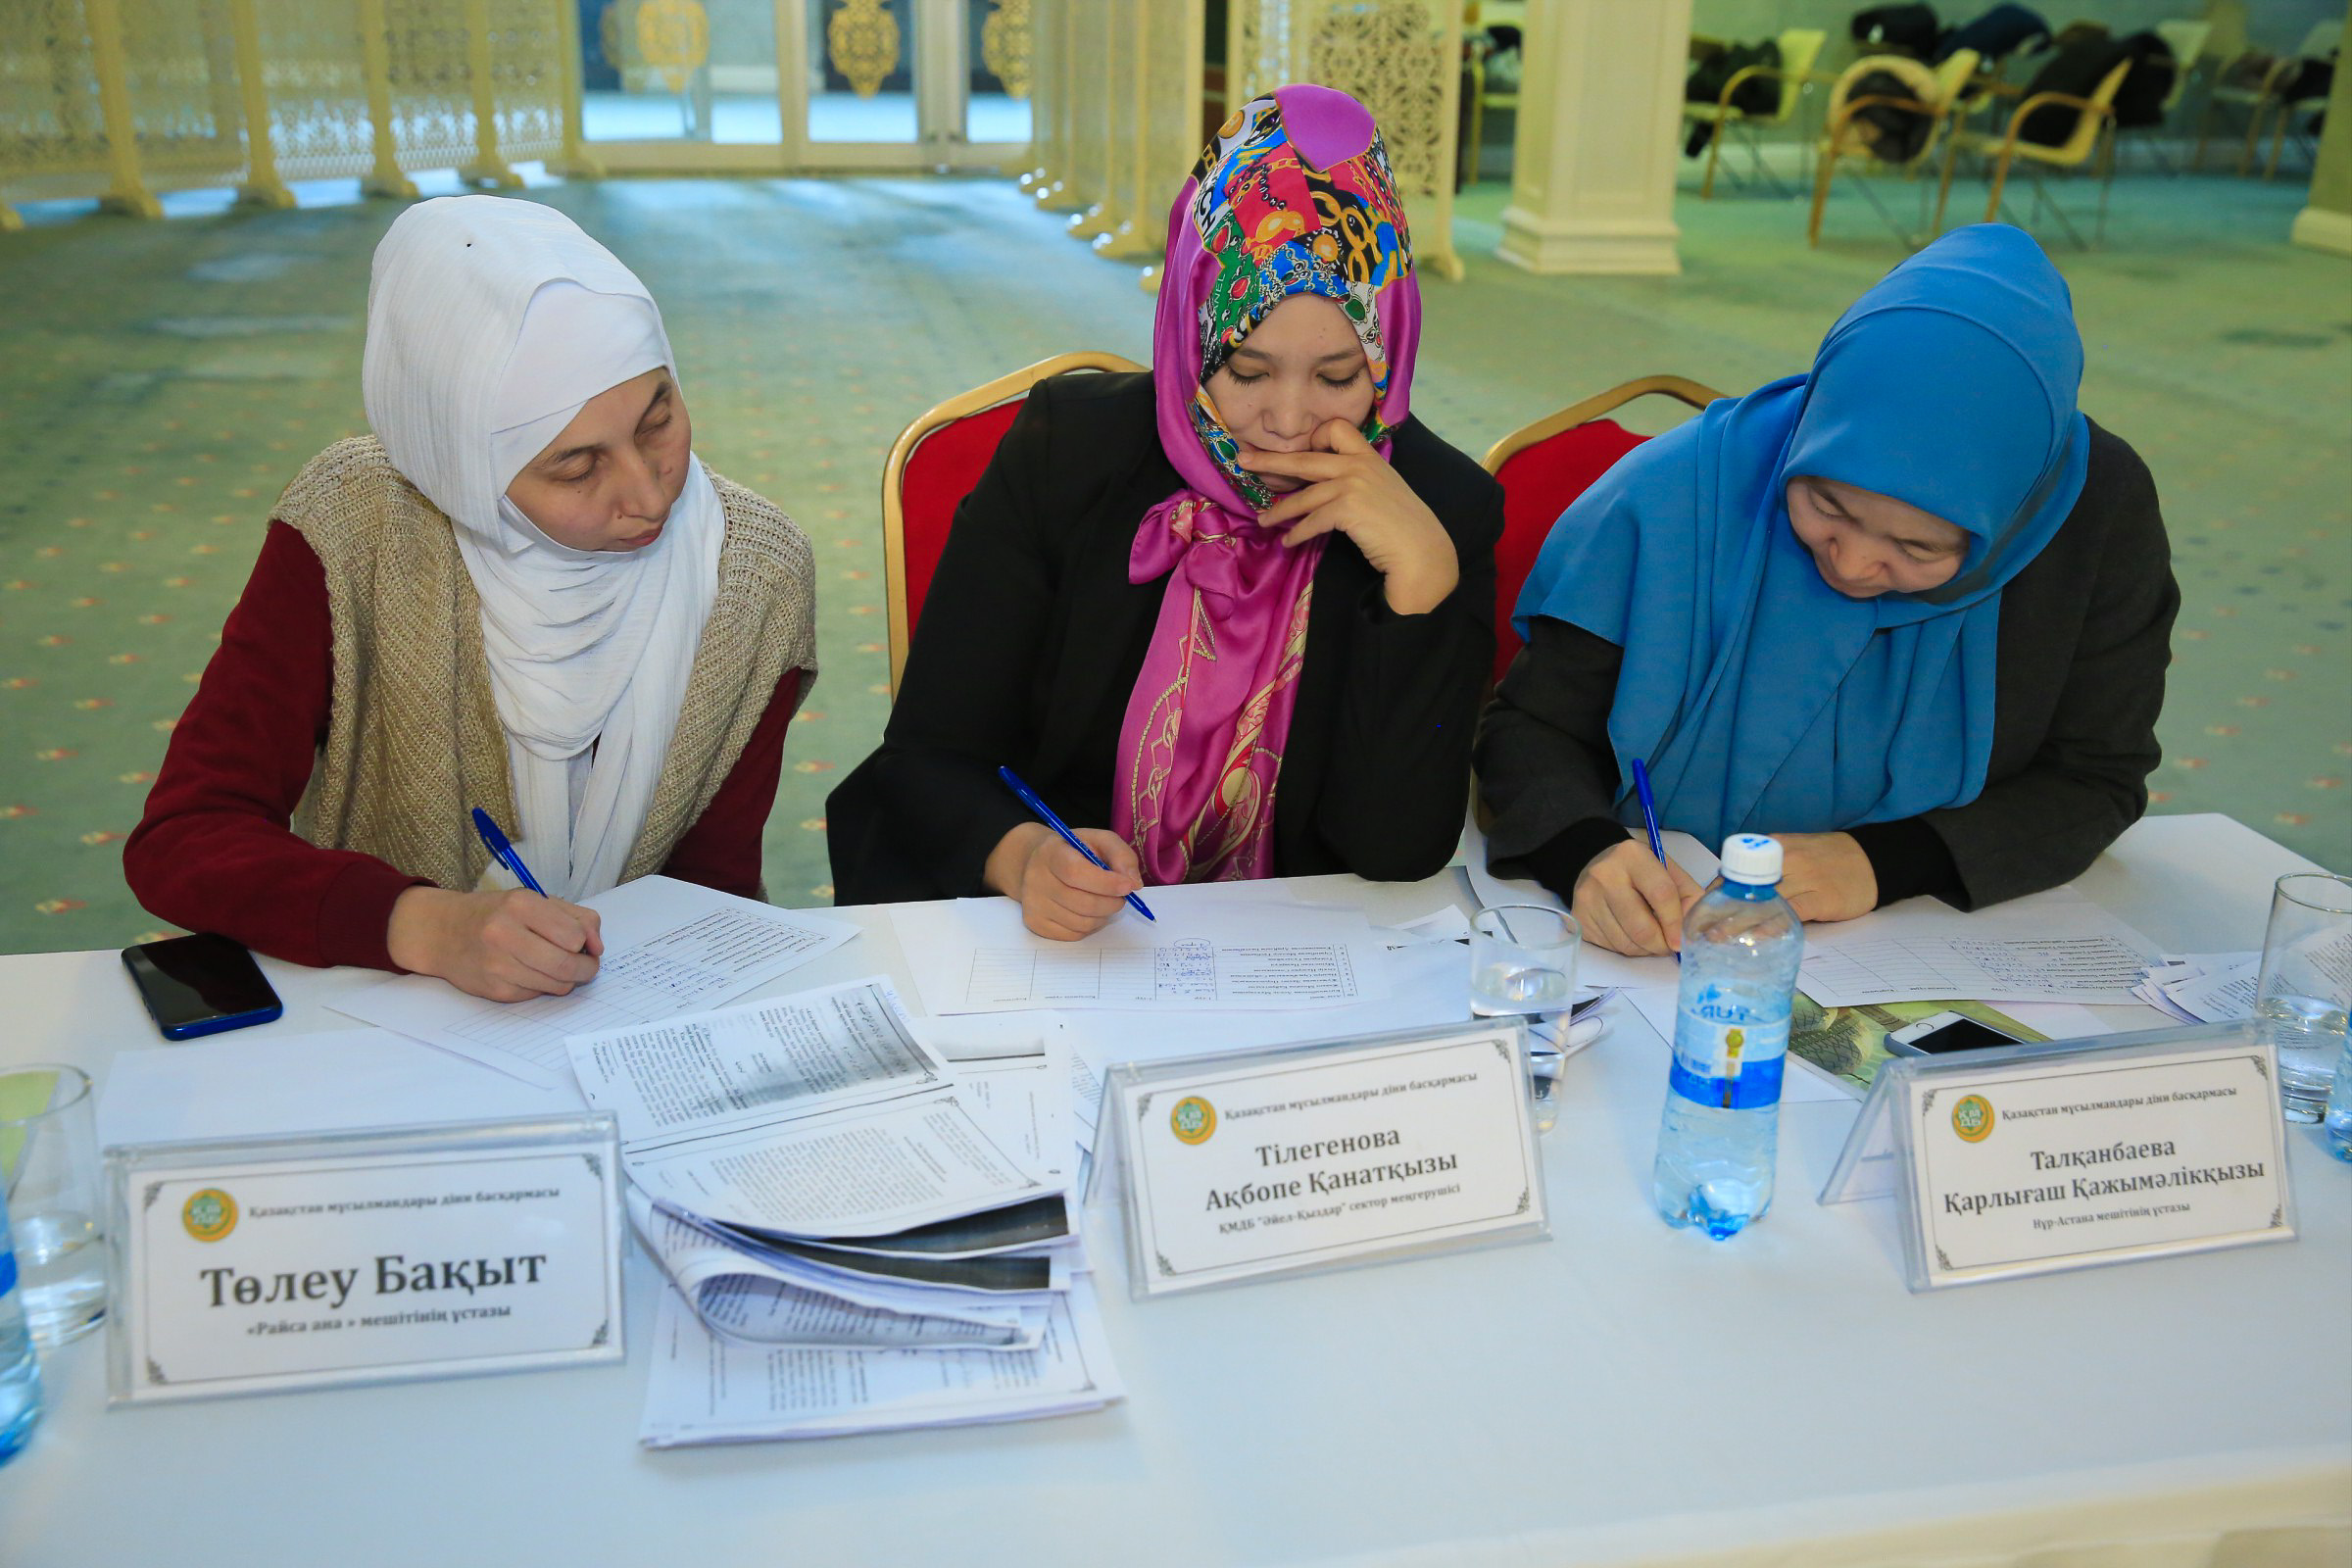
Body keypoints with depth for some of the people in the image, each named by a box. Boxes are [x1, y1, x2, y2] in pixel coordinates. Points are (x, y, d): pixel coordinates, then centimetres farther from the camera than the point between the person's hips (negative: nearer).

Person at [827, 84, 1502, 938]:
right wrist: (1024, 857, -26)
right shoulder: (1065, 451, -6)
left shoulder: (1445, 506, -6)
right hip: (1055, 945, -1)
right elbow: (929, 757, -5)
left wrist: (1420, 569, -20)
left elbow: (1399, 850, -12)